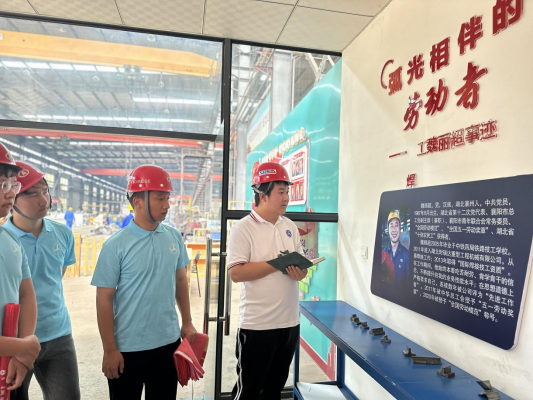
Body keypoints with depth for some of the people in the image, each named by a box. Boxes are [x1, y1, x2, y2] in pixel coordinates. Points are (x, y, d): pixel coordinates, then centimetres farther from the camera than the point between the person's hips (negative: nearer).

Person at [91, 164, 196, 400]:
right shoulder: (116, 245, -15)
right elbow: (104, 300, -11)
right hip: (128, 348, -4)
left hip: (168, 342, 4)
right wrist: (110, 350, -9)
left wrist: (187, 322, 9)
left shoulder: (174, 237, -2)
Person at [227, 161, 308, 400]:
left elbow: (301, 264, 12)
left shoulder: (290, 227, 7)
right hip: (256, 325, -6)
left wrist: (300, 272, -12)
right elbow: (236, 273, -21)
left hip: (289, 322, 6)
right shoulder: (243, 228, -13)